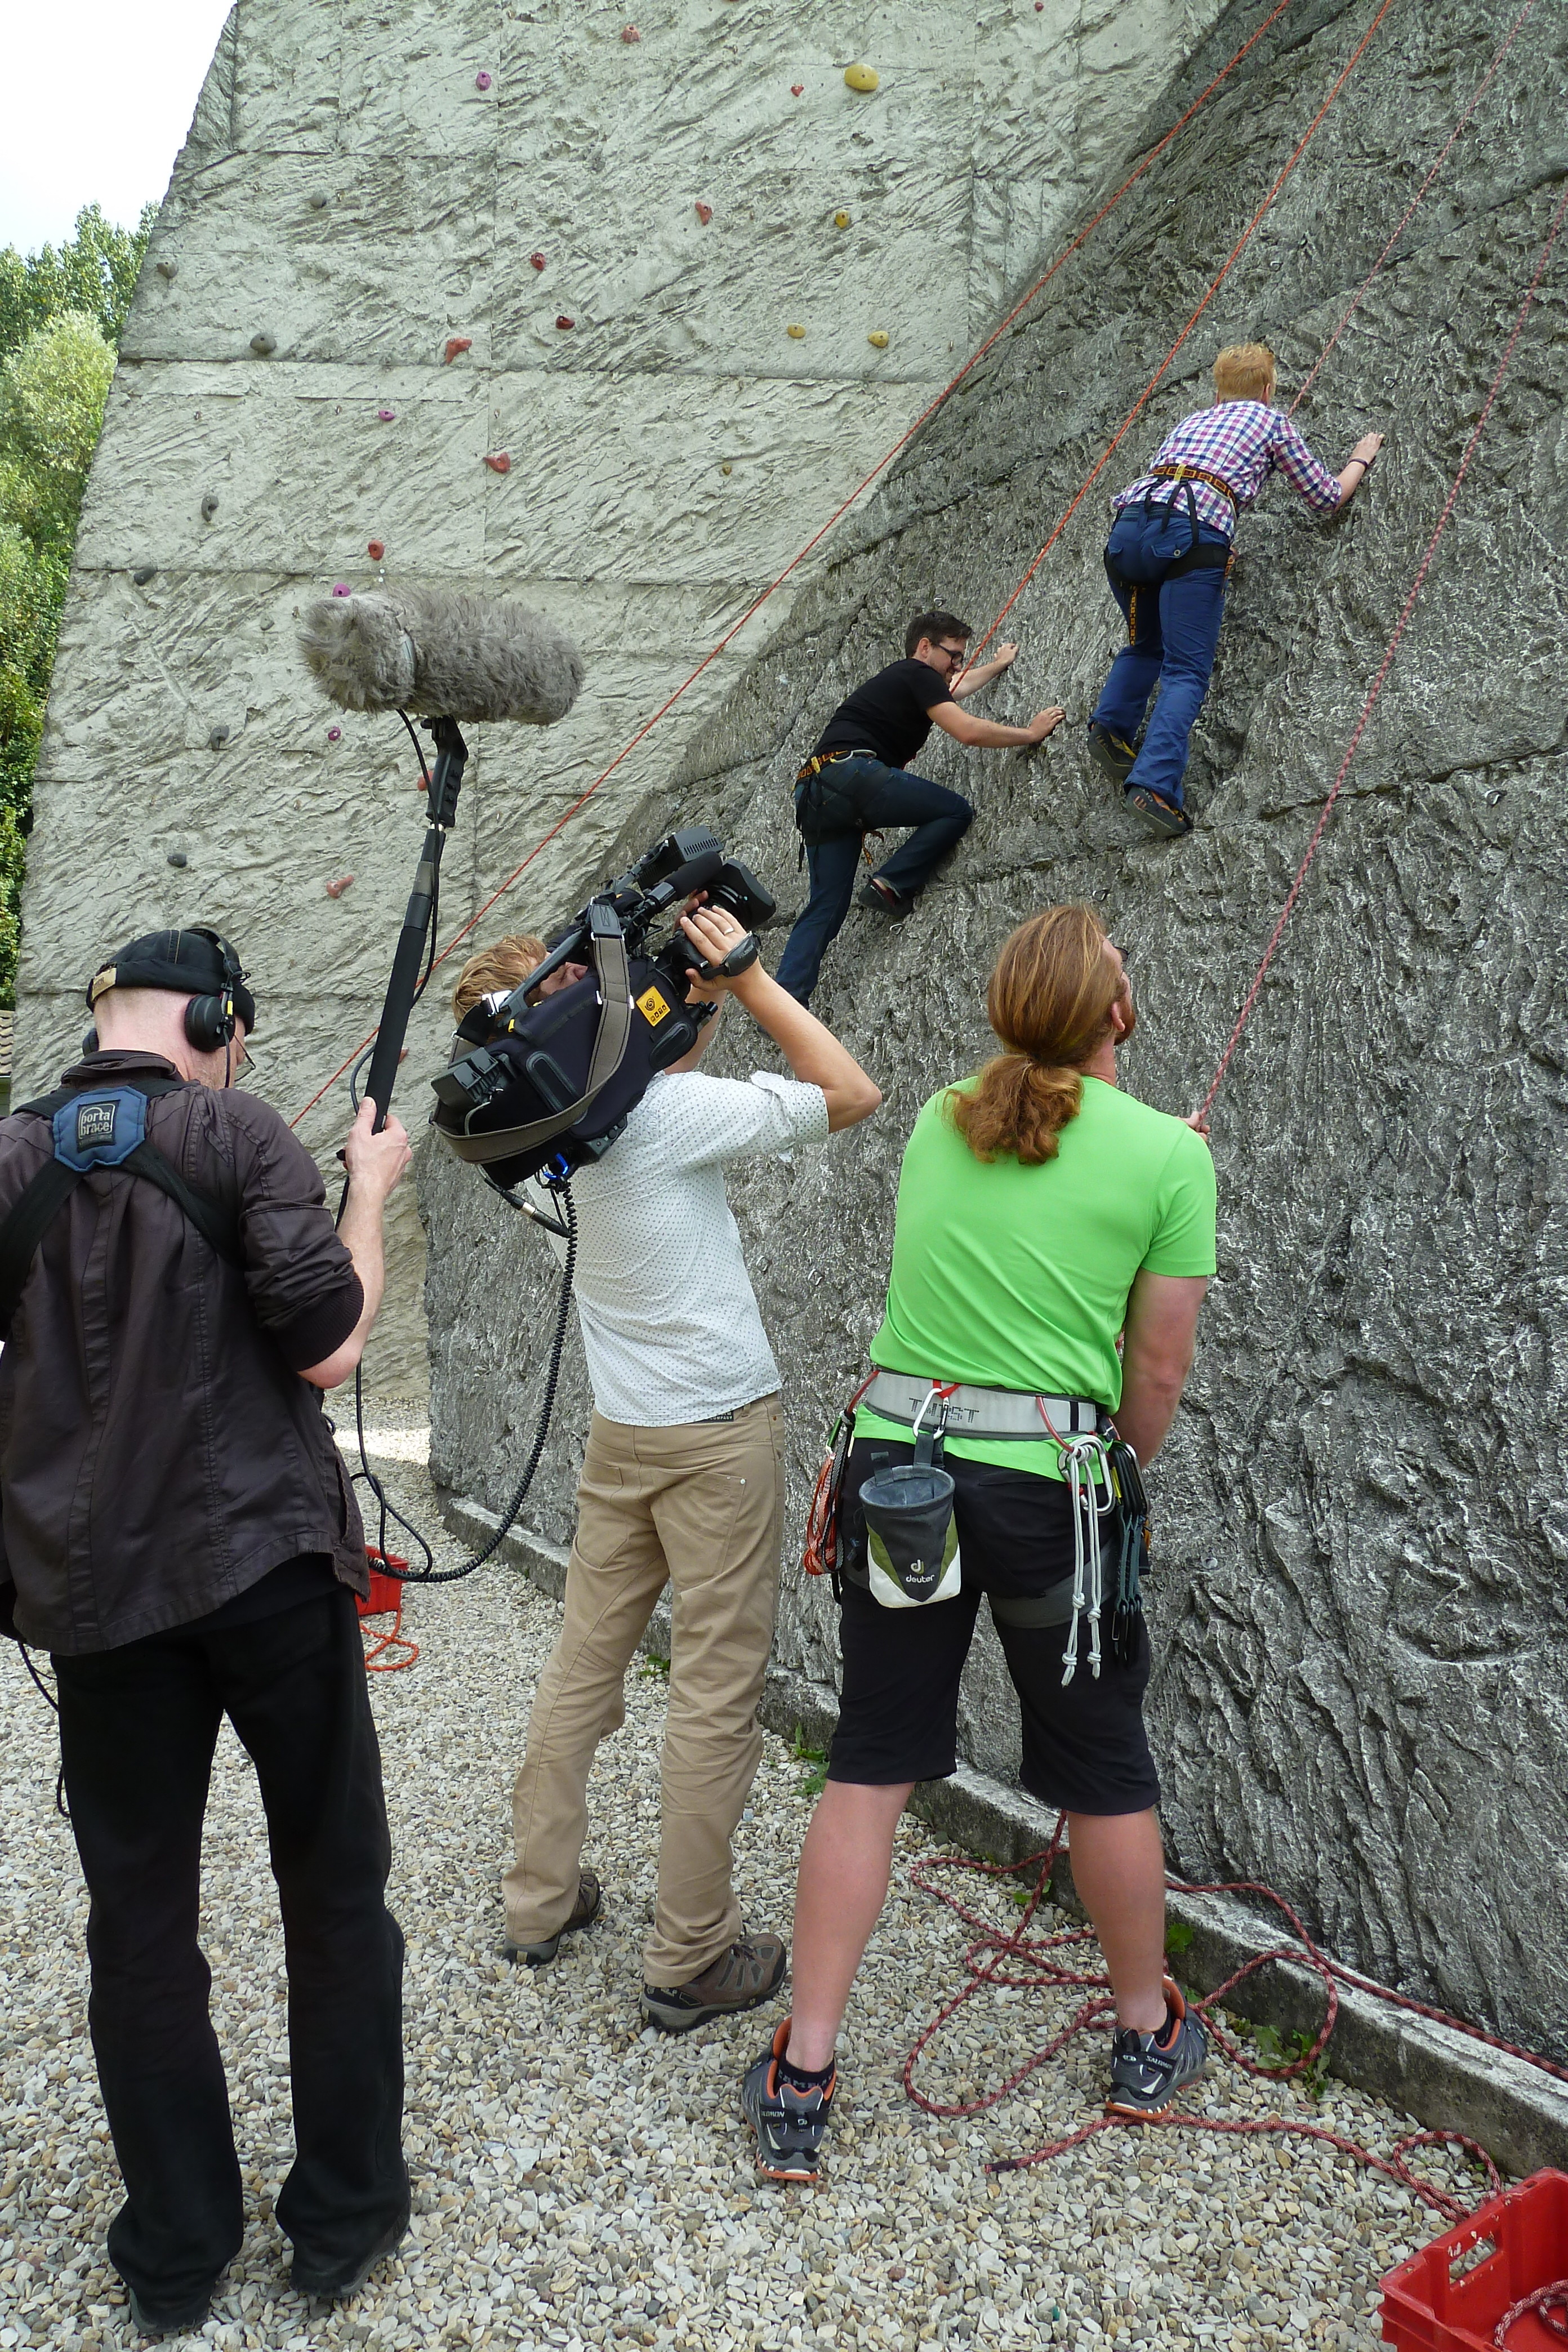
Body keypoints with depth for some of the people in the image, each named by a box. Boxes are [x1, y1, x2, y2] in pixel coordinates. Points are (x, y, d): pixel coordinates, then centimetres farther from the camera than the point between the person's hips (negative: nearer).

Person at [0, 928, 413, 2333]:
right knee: (336, 1889, 13)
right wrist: (372, 1193, 0)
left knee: (139, 1915, 14)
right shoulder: (238, 1135, -9)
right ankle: (347, 2216, 24)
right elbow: (327, 1347, -12)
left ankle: (177, 2253, 26)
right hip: (271, 1566, -3)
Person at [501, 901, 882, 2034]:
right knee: (717, 1693, 2)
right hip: (721, 1432, -7)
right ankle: (692, 1960, 11)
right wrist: (749, 974, -11)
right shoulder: (674, 1107, -19)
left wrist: (713, 979, 7)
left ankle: (541, 1900, 29)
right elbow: (853, 1092, -14)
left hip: (622, 1430, 8)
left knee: (584, 1662, 16)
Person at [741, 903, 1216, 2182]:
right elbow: (1157, 1373, -4)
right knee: (1105, 1773, 16)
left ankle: (801, 2080, 17)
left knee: (870, 1767, 11)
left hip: (898, 1462, 3)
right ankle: (1151, 2038, 38)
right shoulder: (1167, 1154, -6)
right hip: (1048, 1481, -3)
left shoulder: (939, 1120, 6)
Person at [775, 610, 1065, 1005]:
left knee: (827, 906, 1)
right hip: (850, 770, -9)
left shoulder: (898, 678, 34)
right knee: (956, 811, 1)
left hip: (814, 795, 9)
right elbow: (968, 731, -5)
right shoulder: (918, 674, 6)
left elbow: (960, 686, 54)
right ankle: (890, 885, -10)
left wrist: (999, 664, 69)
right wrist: (1031, 733, 8)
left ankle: (785, 1000, -13)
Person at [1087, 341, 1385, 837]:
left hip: (1128, 526, 5)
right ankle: (1155, 783, -25)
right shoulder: (1270, 420, 24)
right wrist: (1360, 461, 47)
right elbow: (1327, 497, 29)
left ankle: (1111, 727, 2)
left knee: (1146, 645, 26)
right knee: (1187, 670, -7)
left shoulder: (1190, 421, 36)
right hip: (1191, 535, -5)